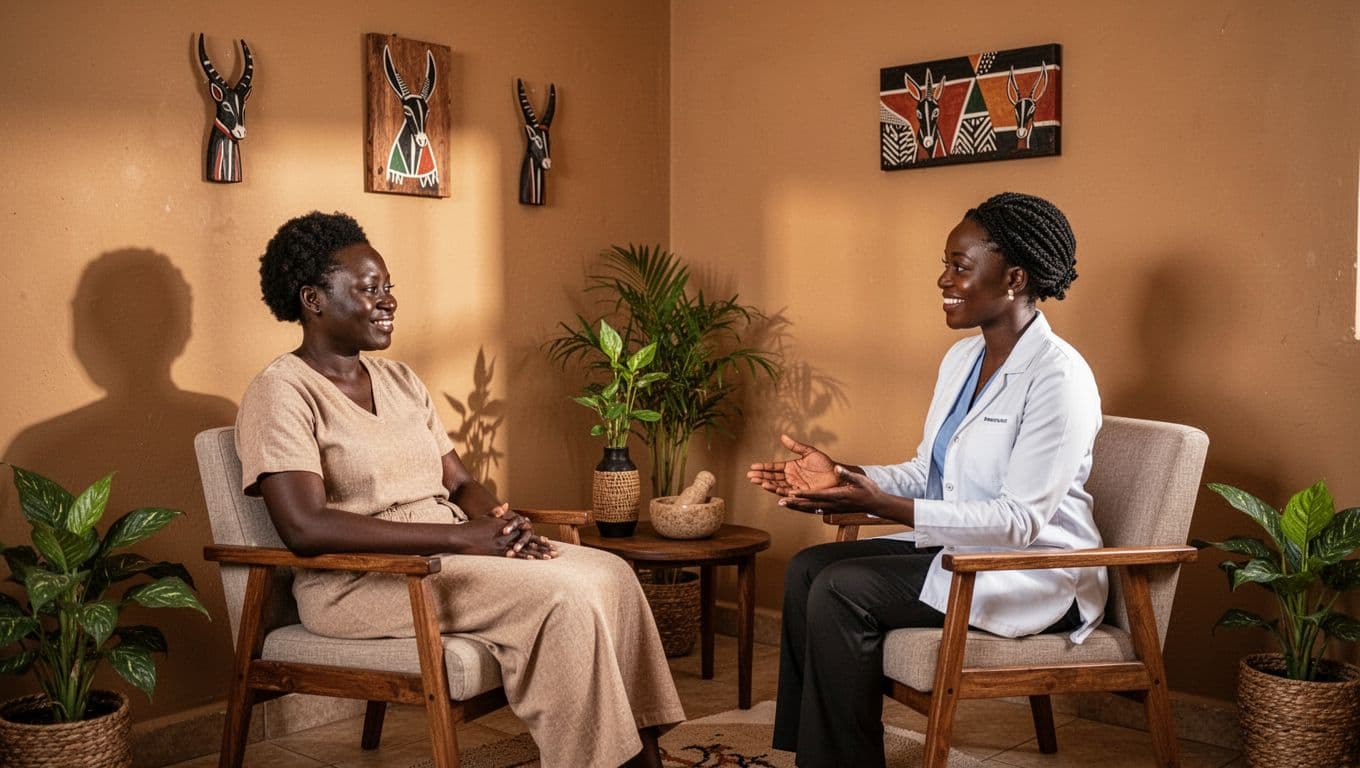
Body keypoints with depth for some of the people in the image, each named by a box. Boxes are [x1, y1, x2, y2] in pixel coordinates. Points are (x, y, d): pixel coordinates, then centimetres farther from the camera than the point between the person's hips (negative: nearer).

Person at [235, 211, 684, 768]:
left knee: (609, 572, -13)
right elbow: (305, 527, -20)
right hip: (358, 581, -7)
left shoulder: (399, 380, 17)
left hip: (447, 553, 8)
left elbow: (459, 483, 17)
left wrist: (500, 523, -8)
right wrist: (460, 537, -23)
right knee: (563, 596, -25)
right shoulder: (281, 391, -8)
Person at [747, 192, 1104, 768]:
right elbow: (928, 473, 14)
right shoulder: (962, 358, 10)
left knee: (841, 590, -23)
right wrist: (843, 478, -4)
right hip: (958, 548, 9)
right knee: (808, 567, -7)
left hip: (1035, 568, -9)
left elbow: (1021, 519, -24)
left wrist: (880, 505, -30)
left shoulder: (1058, 375, -19)